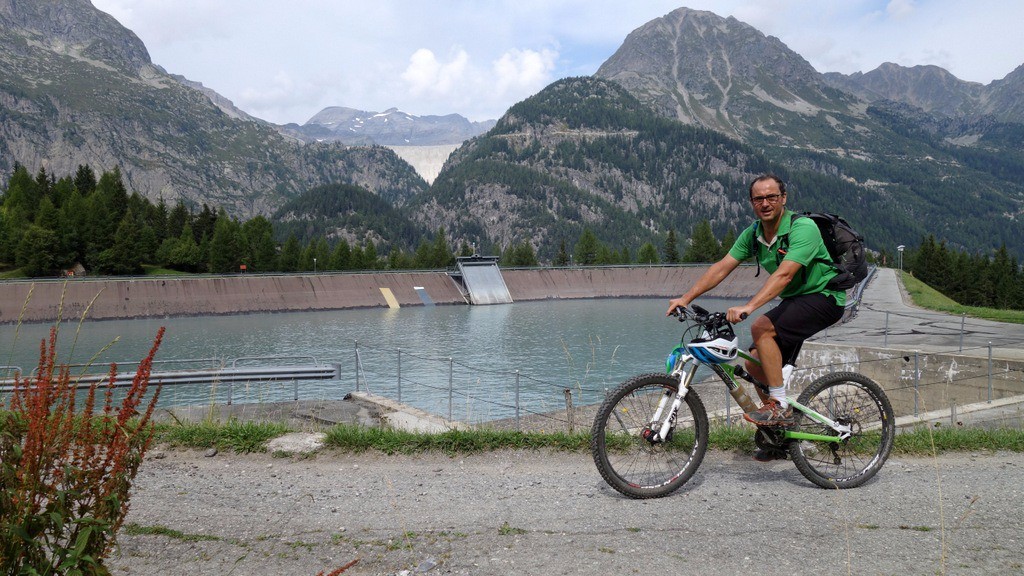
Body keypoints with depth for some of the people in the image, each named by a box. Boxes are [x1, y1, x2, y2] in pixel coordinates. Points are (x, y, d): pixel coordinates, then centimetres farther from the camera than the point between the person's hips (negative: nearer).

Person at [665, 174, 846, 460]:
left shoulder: (803, 227, -24)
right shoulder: (752, 234, -1)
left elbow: (784, 274, -36)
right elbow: (722, 267, -5)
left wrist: (748, 307, -47)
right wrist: (686, 298, -14)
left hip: (824, 297, -8)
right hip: (794, 300, 8)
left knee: (762, 327, -29)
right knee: (755, 364, 0)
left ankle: (780, 406, -19)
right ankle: (783, 435, 16)